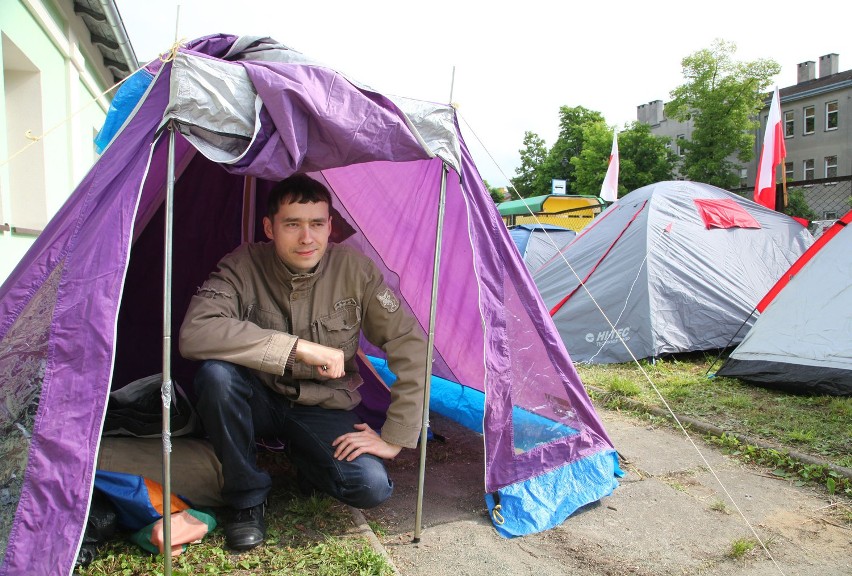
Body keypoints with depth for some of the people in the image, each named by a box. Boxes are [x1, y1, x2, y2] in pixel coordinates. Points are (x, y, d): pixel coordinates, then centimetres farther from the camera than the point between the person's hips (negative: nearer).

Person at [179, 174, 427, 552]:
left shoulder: (354, 269, -17)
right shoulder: (243, 266, -18)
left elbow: (410, 346, -16)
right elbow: (194, 334, -34)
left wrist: (395, 437, -18)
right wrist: (299, 347, -37)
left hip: (325, 408, 0)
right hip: (260, 401, 0)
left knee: (373, 488, -23)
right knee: (216, 373, -33)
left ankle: (303, 458, 13)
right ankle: (247, 498, -9)